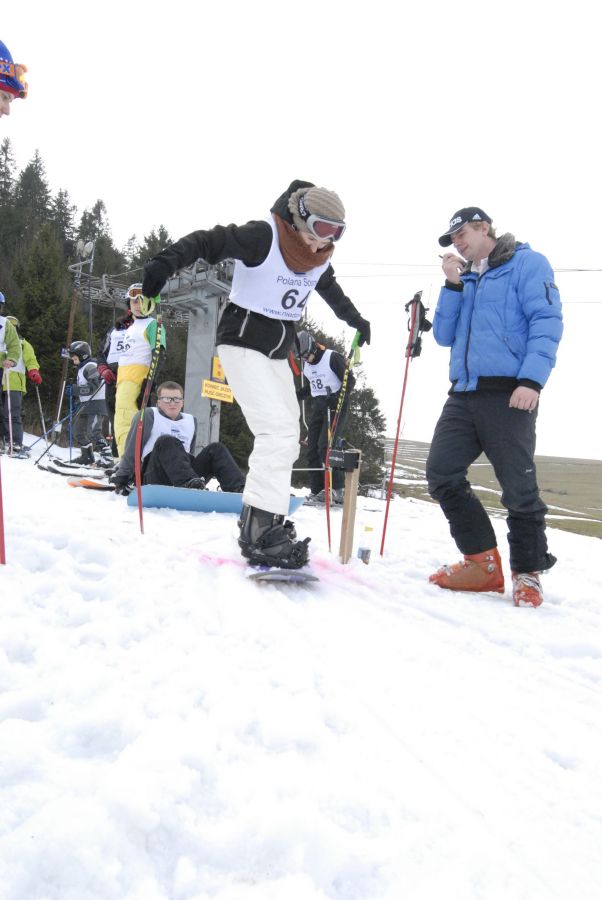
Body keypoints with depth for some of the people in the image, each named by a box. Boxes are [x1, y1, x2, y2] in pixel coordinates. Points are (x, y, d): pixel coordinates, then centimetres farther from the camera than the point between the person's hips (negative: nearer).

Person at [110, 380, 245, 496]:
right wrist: (121, 477, 1)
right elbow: (132, 449, 4)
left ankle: (239, 490, -37)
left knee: (216, 449, -12)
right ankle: (189, 483, -55)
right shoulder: (148, 415, 8)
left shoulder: (191, 421, 22)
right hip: (153, 477, -5)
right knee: (166, 441, -30)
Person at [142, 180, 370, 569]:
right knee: (278, 430, -21)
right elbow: (208, 241, -26)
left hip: (278, 353, 9)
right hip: (243, 342, -9)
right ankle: (260, 531, -20)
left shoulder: (319, 258, 4)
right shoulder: (264, 237, -19)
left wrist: (355, 318, 38)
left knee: (287, 440, 7)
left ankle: (262, 522, 16)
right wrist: (167, 261, -43)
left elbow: (331, 289, 26)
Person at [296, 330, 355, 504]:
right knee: (312, 449, 1)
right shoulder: (306, 364, 12)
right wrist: (294, 396, 14)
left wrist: (339, 397, -27)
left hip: (336, 406, -8)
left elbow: (350, 380, -14)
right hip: (318, 406, 8)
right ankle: (318, 490, 5)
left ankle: (337, 490, -16)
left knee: (326, 446, -20)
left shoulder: (333, 357, -12)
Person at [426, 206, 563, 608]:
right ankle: (483, 563, 9)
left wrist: (532, 380, -20)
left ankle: (527, 573, 13)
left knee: (519, 488, -3)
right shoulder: (465, 280, 24)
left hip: (508, 394, -7)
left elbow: (547, 321, -8)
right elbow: (444, 336, 16)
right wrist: (452, 286, 5)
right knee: (442, 475, -1)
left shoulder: (527, 263, 4)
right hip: (463, 395, 7)